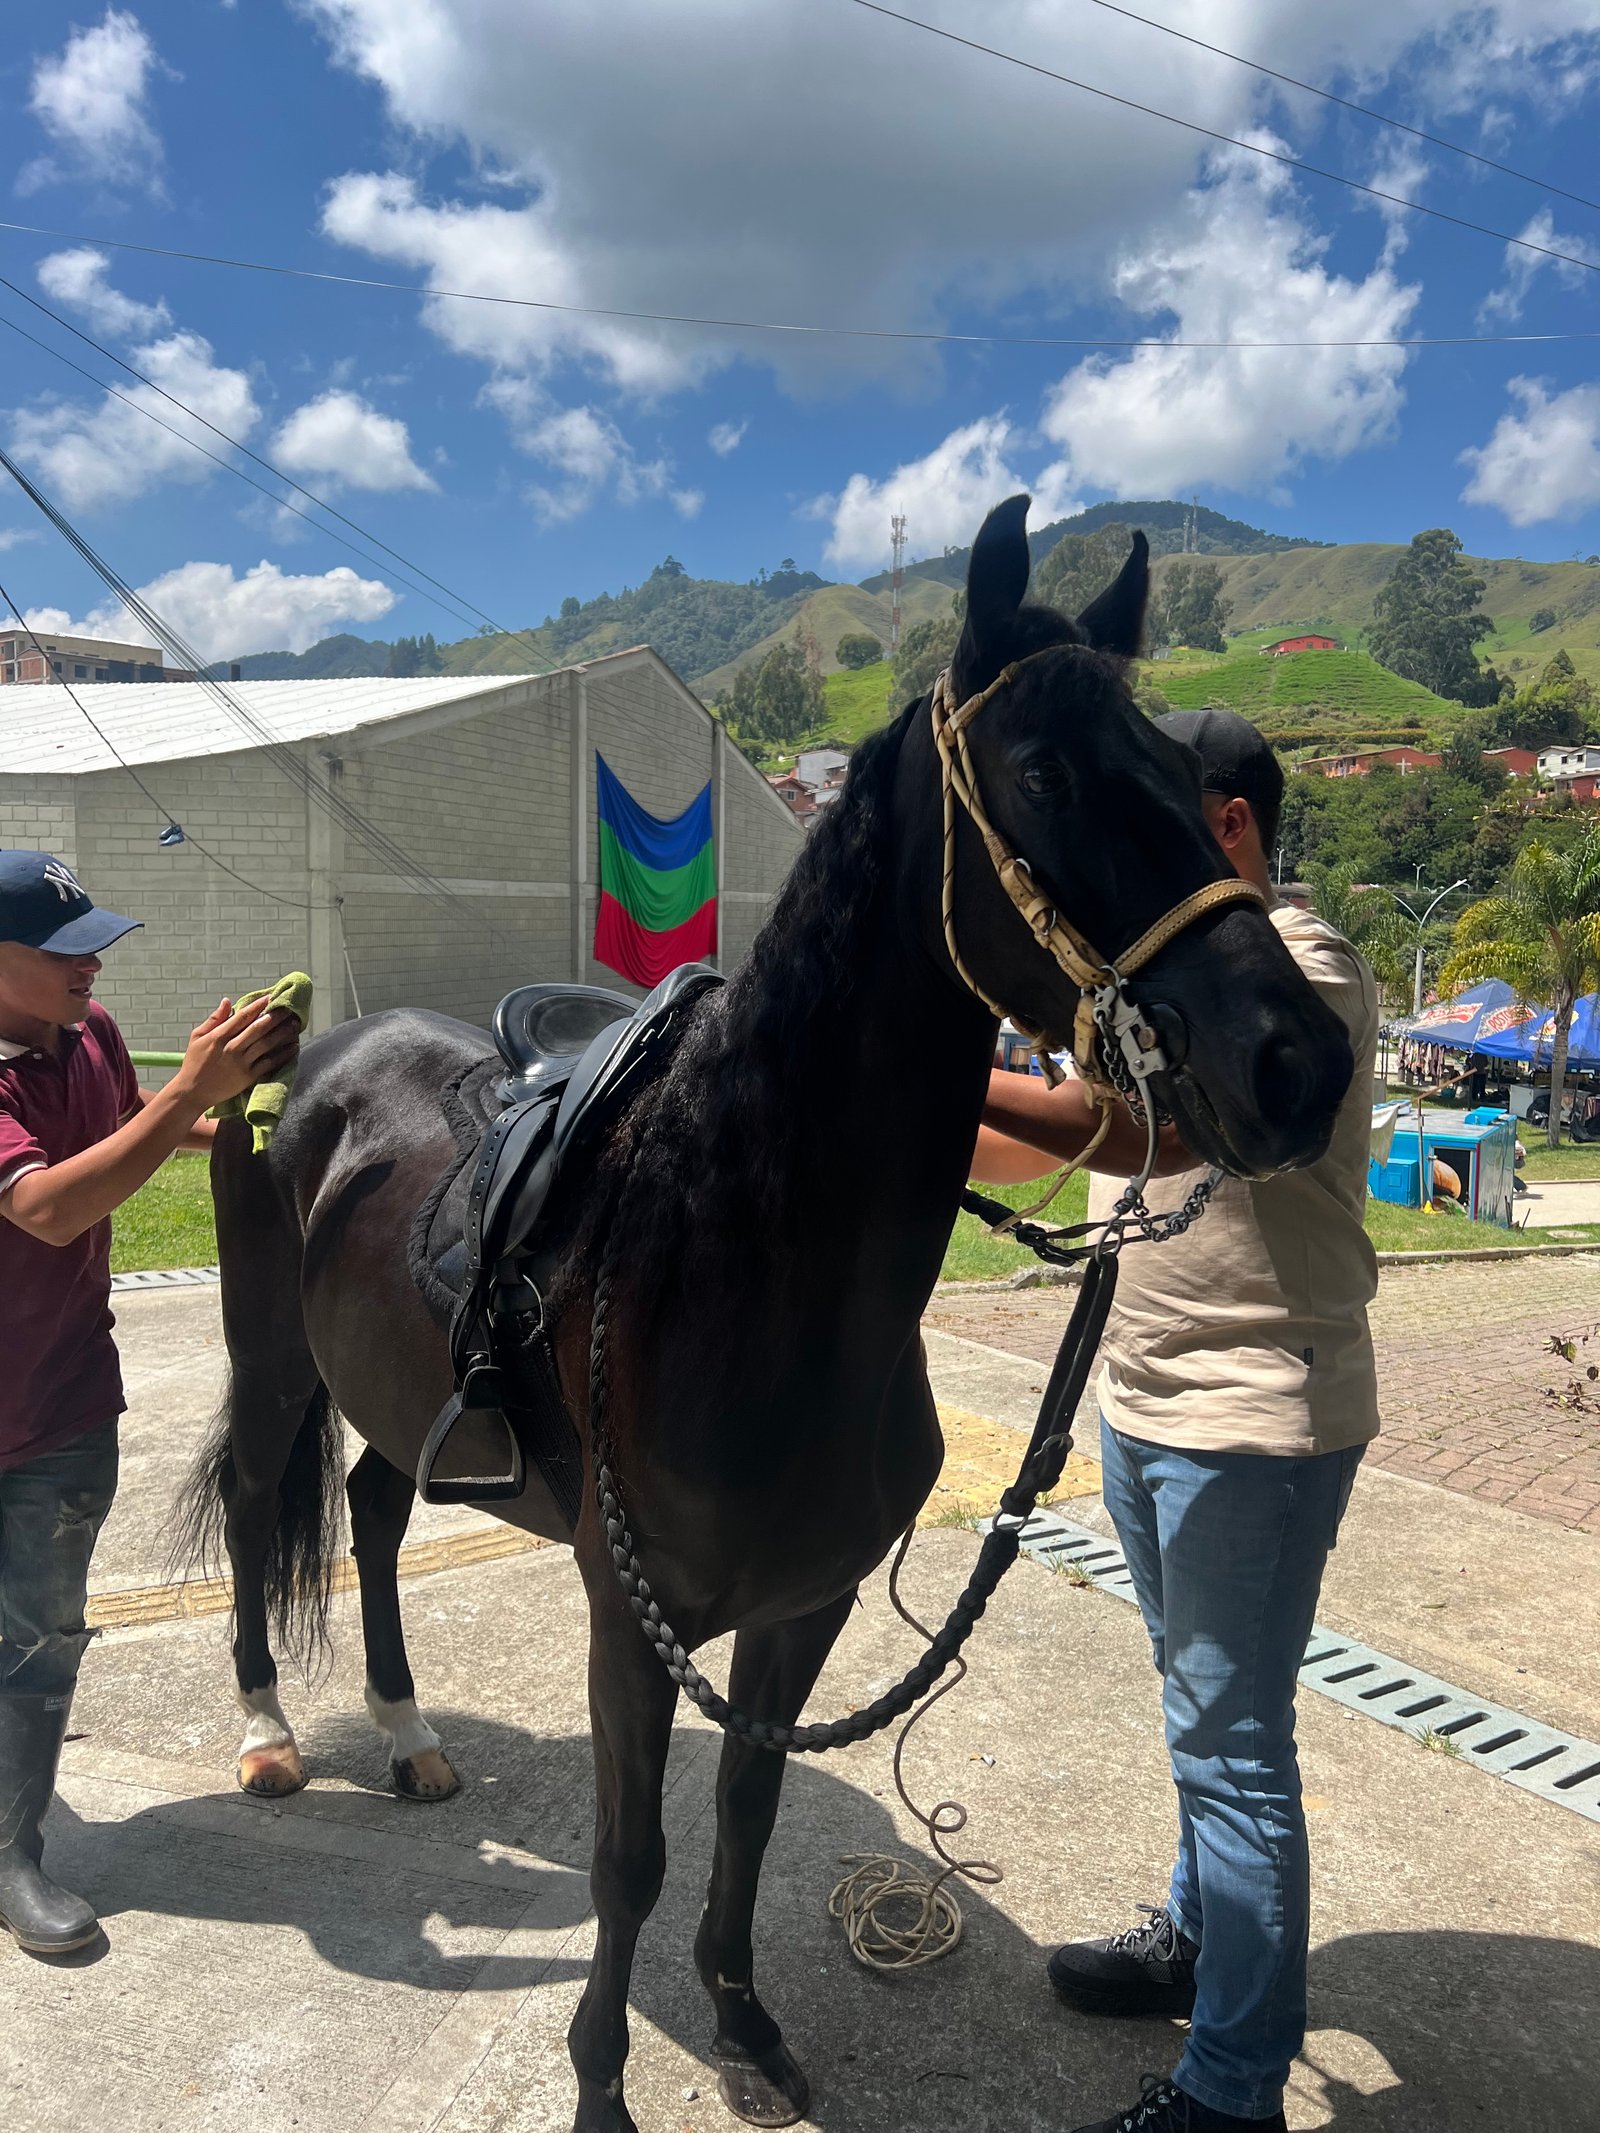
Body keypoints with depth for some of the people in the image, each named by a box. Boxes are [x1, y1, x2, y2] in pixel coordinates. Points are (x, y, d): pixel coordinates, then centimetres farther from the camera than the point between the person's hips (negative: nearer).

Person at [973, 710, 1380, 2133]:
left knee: (1232, 1745, 2)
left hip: (1257, 1426, -9)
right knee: (1201, 1707, 24)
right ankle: (1201, 1935, 44)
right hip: (1143, 1408, 9)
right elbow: (1044, 1147, 14)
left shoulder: (1302, 968, -17)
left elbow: (1149, 1130, -33)